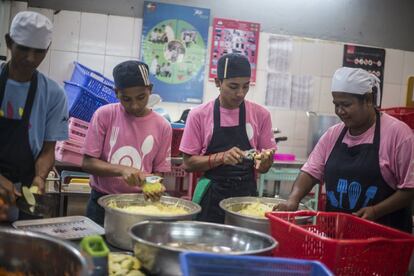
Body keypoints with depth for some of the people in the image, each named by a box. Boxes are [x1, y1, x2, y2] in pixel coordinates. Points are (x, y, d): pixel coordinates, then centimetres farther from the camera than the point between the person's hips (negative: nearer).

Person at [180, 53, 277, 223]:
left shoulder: (260, 115, -1)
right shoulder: (199, 115, -5)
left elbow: (264, 167, 6)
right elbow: (189, 163, -4)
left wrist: (264, 162, -16)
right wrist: (221, 157, -18)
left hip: (247, 194, 1)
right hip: (212, 198, -1)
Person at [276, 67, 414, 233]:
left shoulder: (397, 132, -9)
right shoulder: (332, 134, 6)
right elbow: (311, 171, 6)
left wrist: (375, 211, -19)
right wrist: (293, 199, -10)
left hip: (383, 231, -4)